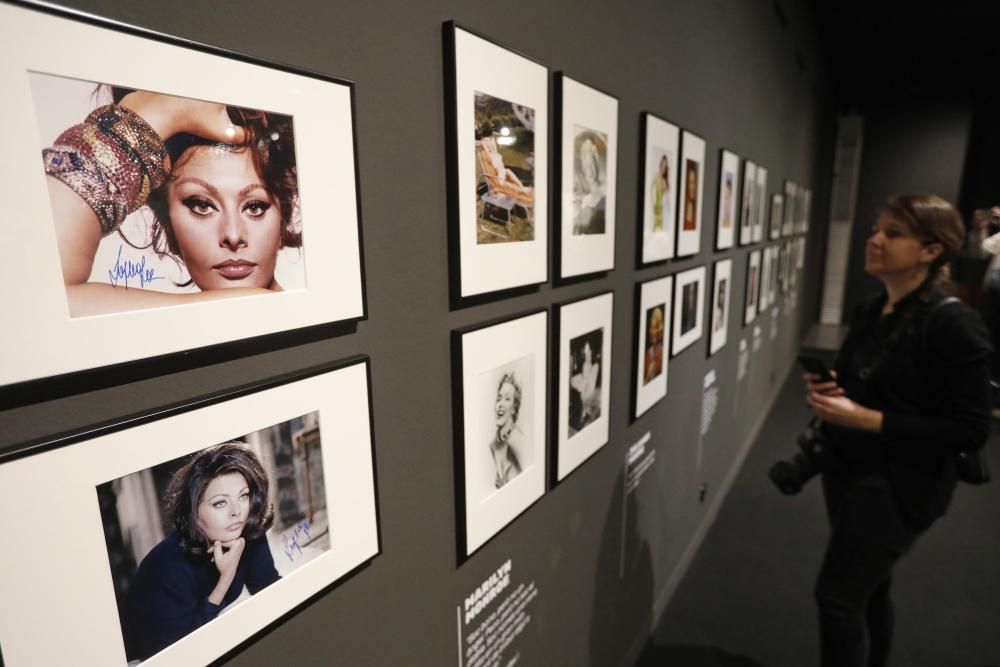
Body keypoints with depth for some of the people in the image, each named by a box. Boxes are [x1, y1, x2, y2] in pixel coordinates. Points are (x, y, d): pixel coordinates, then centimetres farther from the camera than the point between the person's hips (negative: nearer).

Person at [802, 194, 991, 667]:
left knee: (838, 595, 0)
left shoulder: (953, 324, -18)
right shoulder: (869, 312, 4)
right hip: (848, 470, 7)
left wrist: (864, 419, -25)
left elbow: (970, 431, -18)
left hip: (898, 485, -7)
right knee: (868, 589, 22)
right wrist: (827, 392, -5)